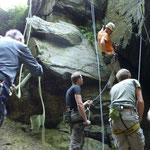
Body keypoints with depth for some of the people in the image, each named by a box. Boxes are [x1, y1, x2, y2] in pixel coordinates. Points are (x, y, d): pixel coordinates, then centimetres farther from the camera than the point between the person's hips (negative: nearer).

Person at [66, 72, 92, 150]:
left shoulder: (70, 89, 22)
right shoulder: (76, 87, -8)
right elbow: (79, 105, -19)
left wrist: (85, 104, 27)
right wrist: (86, 120, -17)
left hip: (72, 116, 10)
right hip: (77, 117, -10)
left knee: (80, 143, 15)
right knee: (75, 144, -11)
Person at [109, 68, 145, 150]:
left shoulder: (113, 87, 30)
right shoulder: (134, 81, 19)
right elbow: (140, 101, 6)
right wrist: (139, 119, 13)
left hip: (114, 118, 5)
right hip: (128, 115, -4)